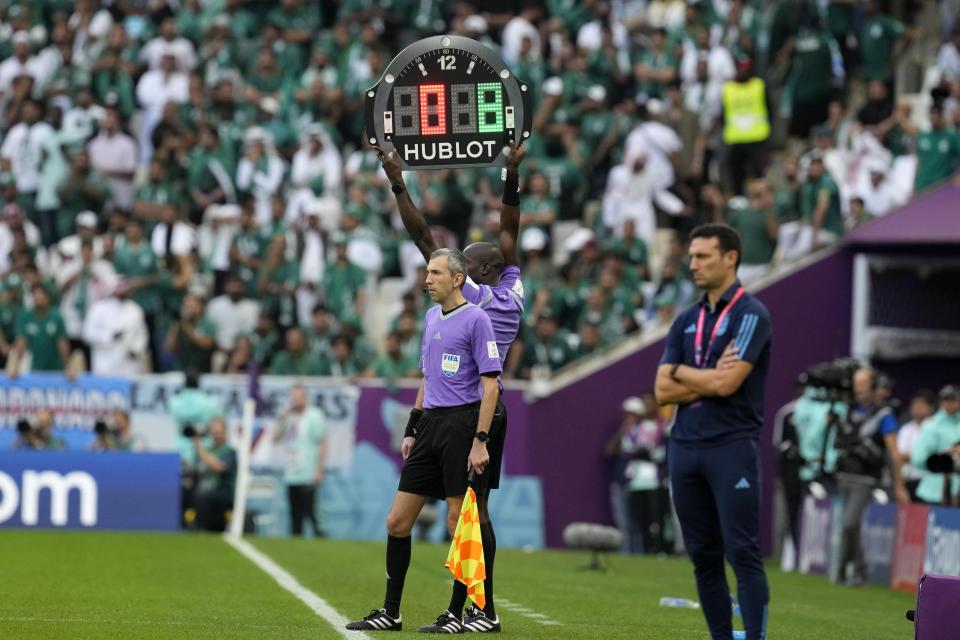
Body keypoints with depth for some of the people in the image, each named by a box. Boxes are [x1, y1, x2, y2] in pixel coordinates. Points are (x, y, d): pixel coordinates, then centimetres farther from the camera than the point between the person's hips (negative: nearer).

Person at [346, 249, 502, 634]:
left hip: (462, 423, -8)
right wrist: (411, 430, 20)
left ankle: (456, 615, 4)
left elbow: (490, 384, -11)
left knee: (459, 523, -4)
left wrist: (480, 441, -17)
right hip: (430, 425, 8)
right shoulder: (432, 317, 16)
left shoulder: (475, 319, -8)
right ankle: (390, 613, 10)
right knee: (397, 522, 4)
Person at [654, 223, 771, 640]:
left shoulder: (751, 315, -5)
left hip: (732, 448, -7)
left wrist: (682, 373, 1)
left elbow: (727, 384, -16)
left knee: (743, 554, -10)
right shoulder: (686, 321, 15)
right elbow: (663, 391, 6)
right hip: (684, 447, 7)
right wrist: (710, 378, -8)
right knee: (703, 556, 7)